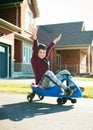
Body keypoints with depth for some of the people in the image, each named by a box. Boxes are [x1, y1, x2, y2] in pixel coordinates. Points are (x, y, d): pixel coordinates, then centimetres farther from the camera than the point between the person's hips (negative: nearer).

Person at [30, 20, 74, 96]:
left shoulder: (44, 59, 10)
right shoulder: (34, 59, -7)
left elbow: (49, 48, 21)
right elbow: (35, 48, -22)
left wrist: (56, 40, 36)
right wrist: (34, 34, -38)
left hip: (50, 82, 8)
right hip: (41, 84, -8)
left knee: (65, 72, 2)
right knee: (48, 72, -36)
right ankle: (65, 88, -37)